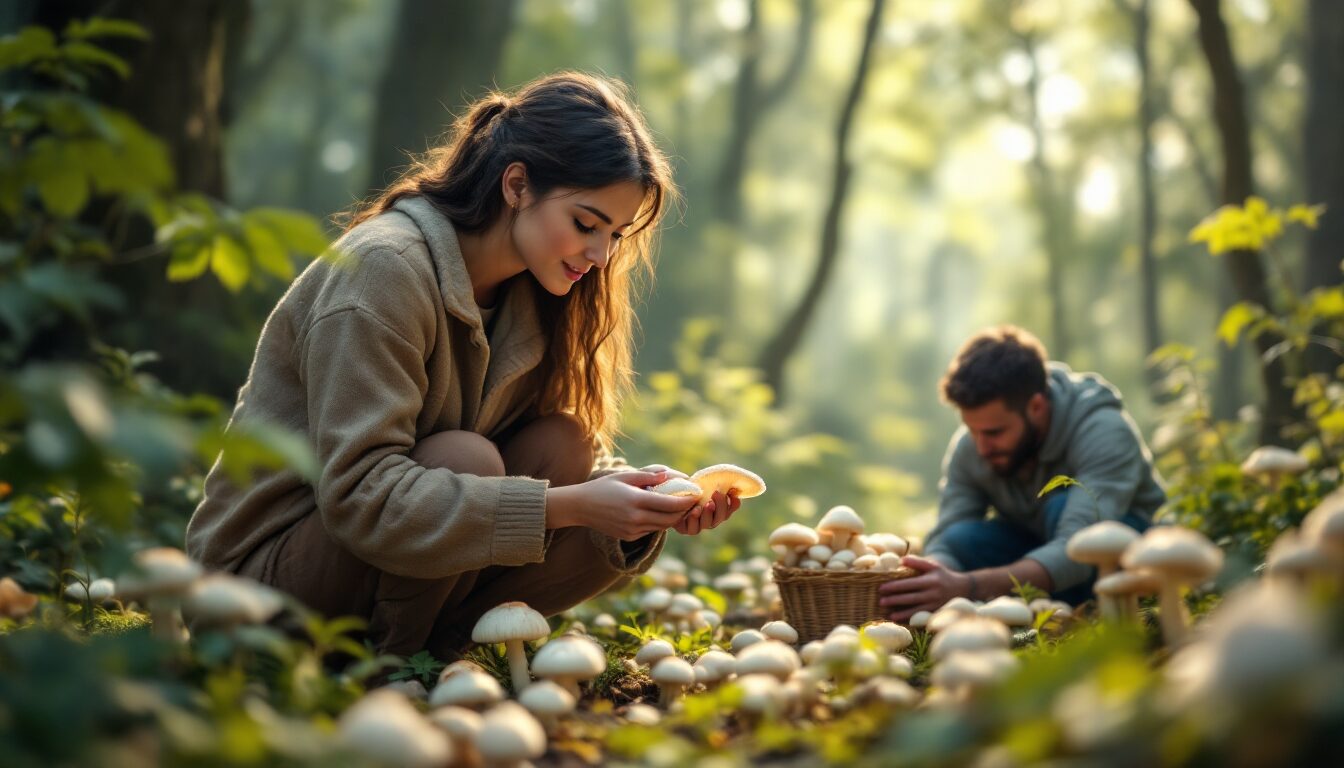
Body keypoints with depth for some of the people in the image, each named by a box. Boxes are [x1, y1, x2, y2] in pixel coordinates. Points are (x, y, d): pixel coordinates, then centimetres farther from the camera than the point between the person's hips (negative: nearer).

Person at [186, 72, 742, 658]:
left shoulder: (534, 296, 2)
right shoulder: (384, 270, -23)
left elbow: (577, 460, 1)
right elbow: (358, 494, -31)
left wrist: (646, 497, -22)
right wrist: (565, 507, -35)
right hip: (266, 566, -7)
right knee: (466, 459, -31)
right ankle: (383, 664, -10)